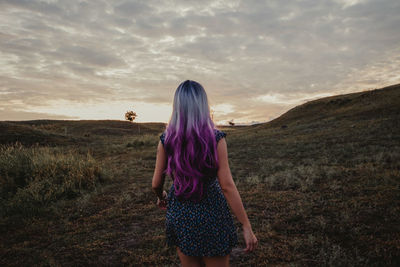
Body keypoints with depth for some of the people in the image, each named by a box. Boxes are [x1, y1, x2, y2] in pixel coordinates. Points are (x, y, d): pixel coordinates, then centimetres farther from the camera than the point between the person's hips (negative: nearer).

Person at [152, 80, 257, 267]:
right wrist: (246, 226, -11)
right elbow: (227, 186, -17)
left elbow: (156, 184, 0)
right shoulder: (216, 138, -15)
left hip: (180, 215, 3)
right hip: (211, 215, -3)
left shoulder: (166, 139, -7)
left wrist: (161, 197, 22)